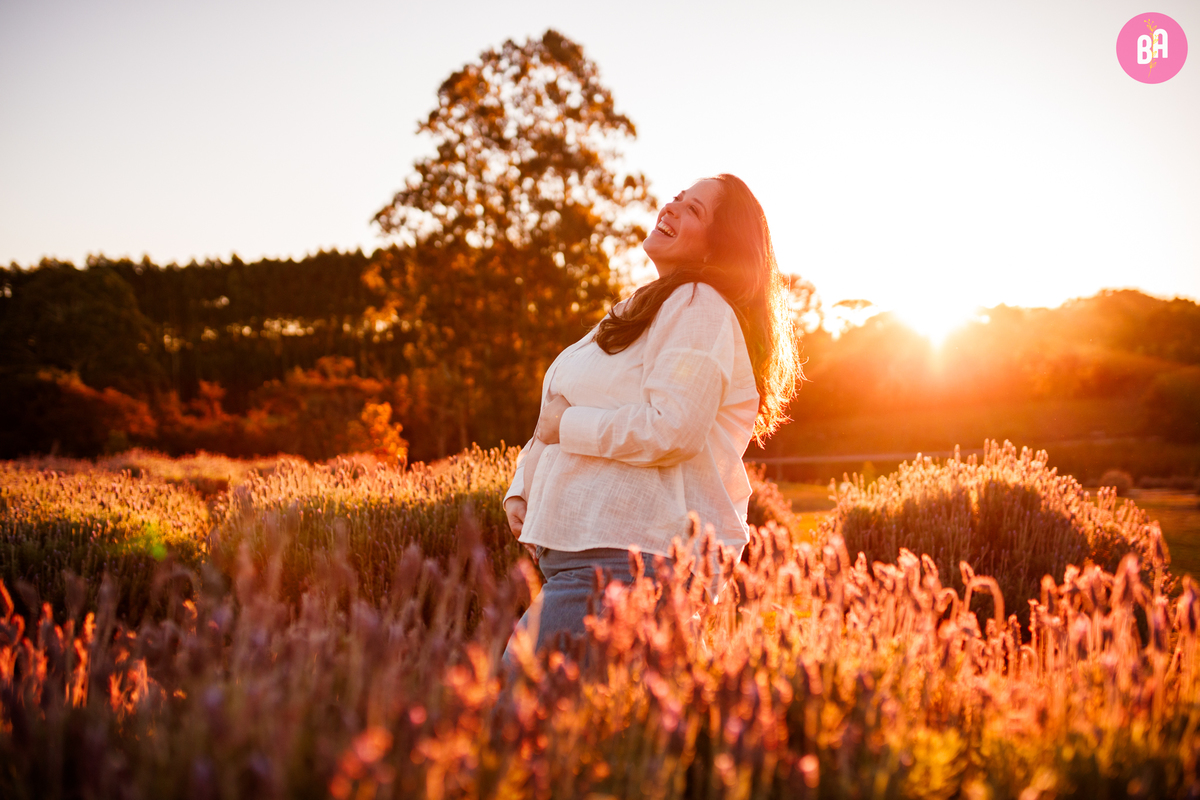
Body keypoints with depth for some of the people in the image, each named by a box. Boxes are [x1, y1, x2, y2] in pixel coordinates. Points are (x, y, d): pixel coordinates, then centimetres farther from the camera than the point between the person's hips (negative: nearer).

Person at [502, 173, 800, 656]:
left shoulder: (699, 307, -8)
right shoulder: (640, 312, 23)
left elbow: (671, 431, -22)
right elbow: (554, 418, 26)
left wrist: (569, 425, -10)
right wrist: (522, 490, 11)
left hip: (634, 558, -10)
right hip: (578, 551, 10)